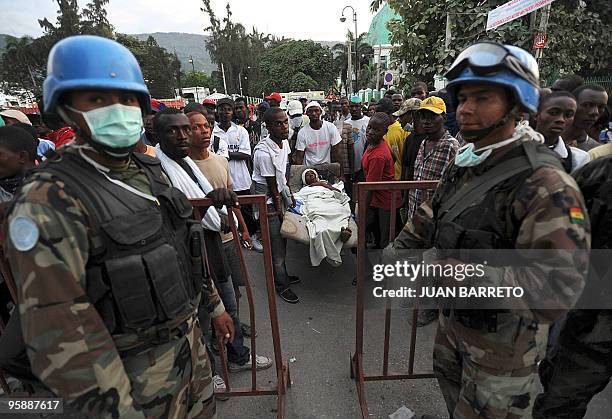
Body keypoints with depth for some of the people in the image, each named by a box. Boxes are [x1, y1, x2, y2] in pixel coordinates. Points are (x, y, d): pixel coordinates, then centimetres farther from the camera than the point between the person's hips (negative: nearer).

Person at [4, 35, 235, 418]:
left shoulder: (150, 172, 1)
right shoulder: (50, 200, -21)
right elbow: (59, 331, -22)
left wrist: (214, 305, 14)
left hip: (190, 339, 7)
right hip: (134, 371, -6)